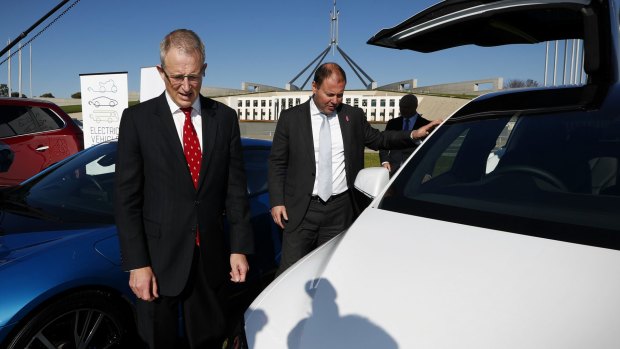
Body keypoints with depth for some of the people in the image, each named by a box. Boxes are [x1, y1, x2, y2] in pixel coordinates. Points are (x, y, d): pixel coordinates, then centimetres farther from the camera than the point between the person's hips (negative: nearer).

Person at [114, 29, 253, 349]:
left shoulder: (224, 118, 2)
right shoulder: (137, 119, -5)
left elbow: (235, 189, 3)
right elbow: (126, 198, -6)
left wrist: (240, 248, 0)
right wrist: (136, 264, -9)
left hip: (211, 258, 2)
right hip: (159, 260, -2)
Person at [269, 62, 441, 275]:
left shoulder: (354, 116, 7)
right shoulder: (290, 117, 1)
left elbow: (378, 139, 18)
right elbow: (277, 163, 3)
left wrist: (413, 135, 3)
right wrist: (276, 202, -4)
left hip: (340, 209, 2)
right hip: (301, 209, -2)